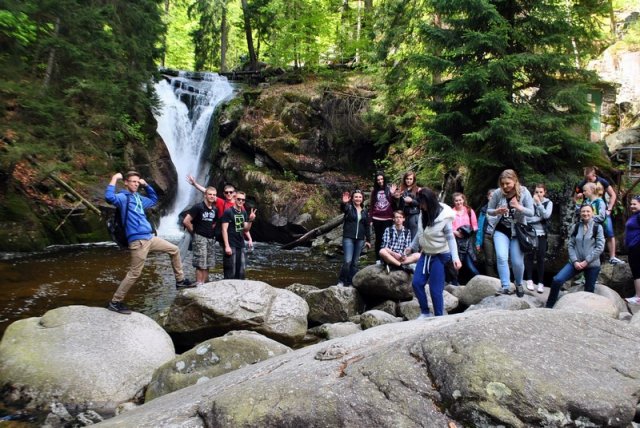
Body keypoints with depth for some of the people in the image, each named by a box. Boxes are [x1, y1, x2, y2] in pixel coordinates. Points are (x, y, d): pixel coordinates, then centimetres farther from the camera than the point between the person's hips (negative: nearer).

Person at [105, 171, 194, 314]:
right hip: (138, 241, -9)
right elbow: (109, 197, -30)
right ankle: (114, 303, 5)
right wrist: (114, 178, -21)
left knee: (174, 250, 14)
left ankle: (180, 281, 23)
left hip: (150, 238, 9)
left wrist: (146, 185, 24)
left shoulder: (139, 198, 18)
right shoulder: (123, 197, -7)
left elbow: (153, 199, 37)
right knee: (134, 273, -6)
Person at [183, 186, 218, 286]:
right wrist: (194, 232, -6)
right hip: (200, 238, -7)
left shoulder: (214, 209, 10)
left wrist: (211, 231, 11)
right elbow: (186, 221, -16)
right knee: (200, 265, -8)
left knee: (207, 265, 9)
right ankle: (199, 285, -5)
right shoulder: (198, 207, -11)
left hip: (211, 239, 7)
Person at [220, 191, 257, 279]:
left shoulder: (244, 212, 12)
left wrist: (250, 220, -5)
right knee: (230, 272, -5)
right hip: (231, 246, -7)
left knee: (241, 271, 11)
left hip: (241, 246, 7)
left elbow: (245, 230, 13)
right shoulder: (228, 212, -8)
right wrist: (227, 246, -18)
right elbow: (224, 230, -12)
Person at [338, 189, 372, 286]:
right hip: (348, 238, -4)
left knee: (355, 262, 8)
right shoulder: (348, 207, -2)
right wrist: (344, 202, -49)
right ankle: (341, 280, 5)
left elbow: (367, 226, 16)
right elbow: (342, 208, -27)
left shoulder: (364, 210, 11)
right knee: (347, 261, -13)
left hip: (360, 239, 4)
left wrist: (368, 240, 14)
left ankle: (350, 282, 17)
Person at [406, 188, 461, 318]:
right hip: (425, 254, 6)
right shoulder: (423, 214, -2)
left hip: (439, 255, -6)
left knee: (435, 288, -4)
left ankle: (439, 317, 11)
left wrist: (455, 257, -24)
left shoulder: (444, 216, -19)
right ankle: (425, 312, 19)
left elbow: (450, 238, -15)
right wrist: (412, 247, 20)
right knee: (416, 282, 3)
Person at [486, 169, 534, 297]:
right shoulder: (498, 193, -11)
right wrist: (497, 212, -23)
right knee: (501, 257, -18)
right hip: (501, 230, 0)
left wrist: (519, 207, -29)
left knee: (517, 261, 5)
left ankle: (519, 285, 32)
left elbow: (531, 212, -10)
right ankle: (505, 287, -8)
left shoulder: (524, 192, -13)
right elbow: (488, 210, 0)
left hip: (518, 231, 0)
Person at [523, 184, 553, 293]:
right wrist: (540, 217, -12)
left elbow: (546, 215, -14)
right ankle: (529, 280, 11)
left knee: (540, 258, -1)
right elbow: (527, 217, -9)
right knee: (529, 256, 1)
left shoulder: (548, 203, 3)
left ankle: (541, 283, 4)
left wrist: (539, 203, -14)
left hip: (541, 234, 1)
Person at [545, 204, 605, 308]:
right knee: (557, 280, -15)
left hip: (592, 264, -1)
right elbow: (570, 245, 4)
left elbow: (600, 247, -6)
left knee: (589, 291, 7)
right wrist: (574, 261, -9)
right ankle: (548, 307, -5)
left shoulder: (597, 227, -1)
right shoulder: (575, 227, 5)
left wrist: (586, 261, -12)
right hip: (576, 262, 1)